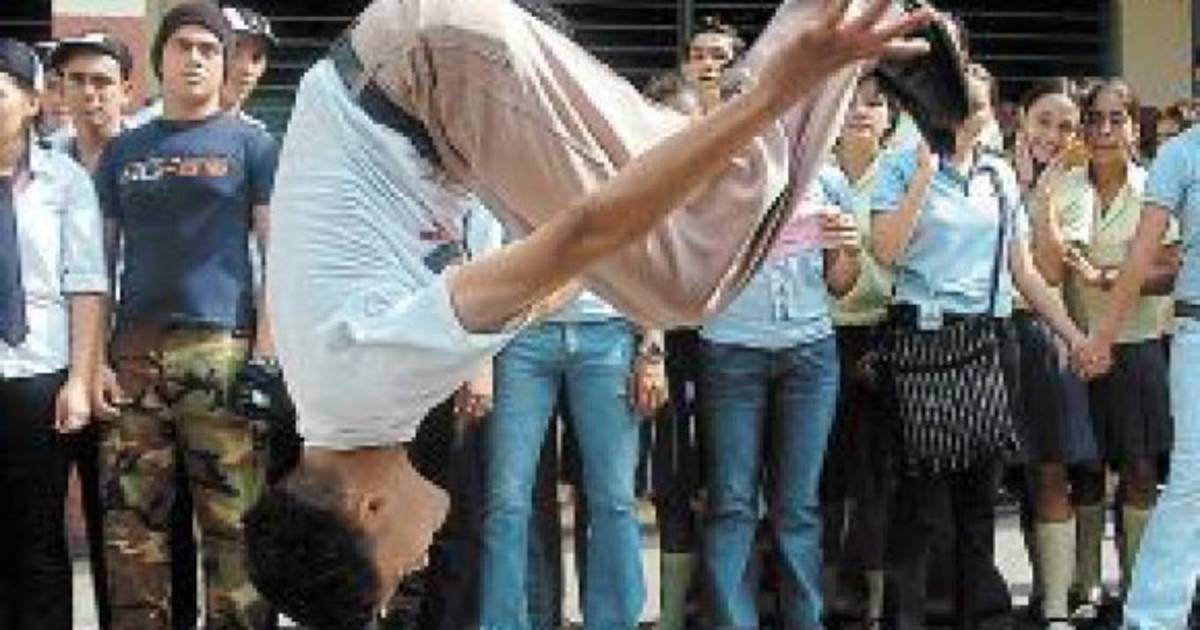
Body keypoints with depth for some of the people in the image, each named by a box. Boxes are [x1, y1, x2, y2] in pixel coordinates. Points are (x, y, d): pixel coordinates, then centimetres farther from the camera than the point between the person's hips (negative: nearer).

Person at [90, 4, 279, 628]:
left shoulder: (250, 144, 8)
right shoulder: (123, 151, 17)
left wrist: (266, 349, -8)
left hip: (221, 349, -3)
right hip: (134, 350, 3)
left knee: (231, 520, -5)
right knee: (130, 522, 2)